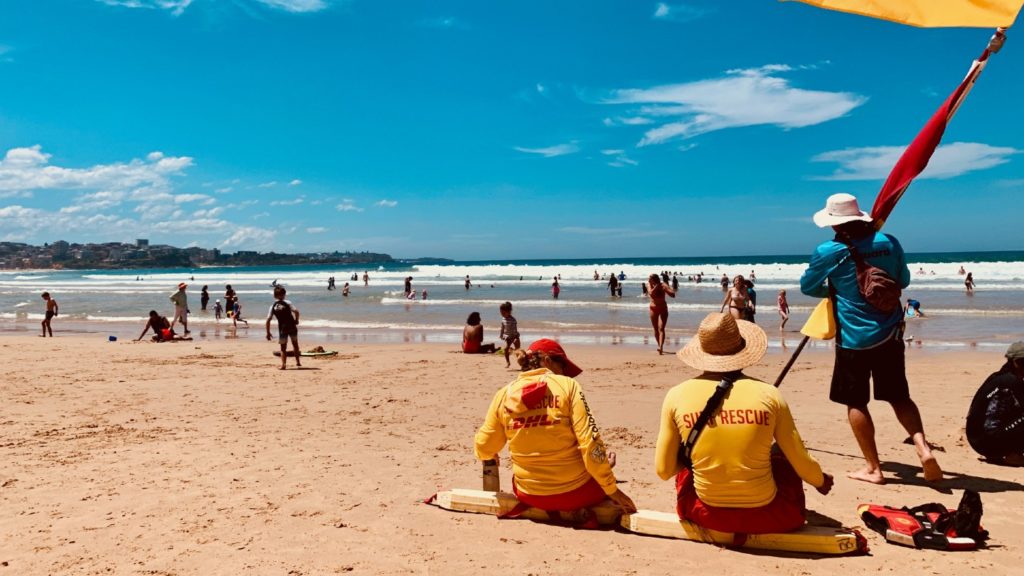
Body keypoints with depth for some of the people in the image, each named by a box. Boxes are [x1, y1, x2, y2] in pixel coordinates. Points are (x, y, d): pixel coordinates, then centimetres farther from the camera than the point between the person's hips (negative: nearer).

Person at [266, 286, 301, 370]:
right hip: (292, 327, -1)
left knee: (283, 347, 11)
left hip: (282, 328, 1)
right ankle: (298, 362, 22)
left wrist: (268, 332, 1)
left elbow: (268, 320, -4)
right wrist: (296, 320, -1)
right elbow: (296, 311, -19)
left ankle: (283, 364, -3)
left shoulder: (273, 306, 1)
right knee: (295, 344, 19)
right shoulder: (287, 303, -5)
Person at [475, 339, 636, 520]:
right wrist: (612, 489, -8)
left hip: (530, 496, 4)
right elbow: (590, 443, -16)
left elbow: (484, 449, 6)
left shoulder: (504, 395, -3)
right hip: (576, 491, -4)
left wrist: (490, 454, 30)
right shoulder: (567, 385, -11)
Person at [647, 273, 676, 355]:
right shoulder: (649, 285, -9)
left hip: (663, 309, -3)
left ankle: (661, 347, -23)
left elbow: (673, 295, -27)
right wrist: (656, 286, -33)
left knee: (661, 329, -13)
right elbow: (651, 293, -30)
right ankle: (660, 346, 21)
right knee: (656, 329, 8)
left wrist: (665, 289, -36)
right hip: (653, 309, 3)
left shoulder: (663, 285, -15)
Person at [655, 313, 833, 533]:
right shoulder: (769, 395, -9)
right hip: (765, 517, 0)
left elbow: (664, 470, -3)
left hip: (707, 516, 1)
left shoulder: (677, 396, -9)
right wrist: (821, 481, 25)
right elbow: (802, 465, 1)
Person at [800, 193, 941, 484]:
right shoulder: (888, 242, 0)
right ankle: (923, 446, -3)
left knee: (856, 403, 8)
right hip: (890, 335, 4)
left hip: (853, 338, -4)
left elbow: (807, 287, 4)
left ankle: (873, 468, 11)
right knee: (899, 396, 17)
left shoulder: (828, 251, -10)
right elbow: (904, 281, 15)